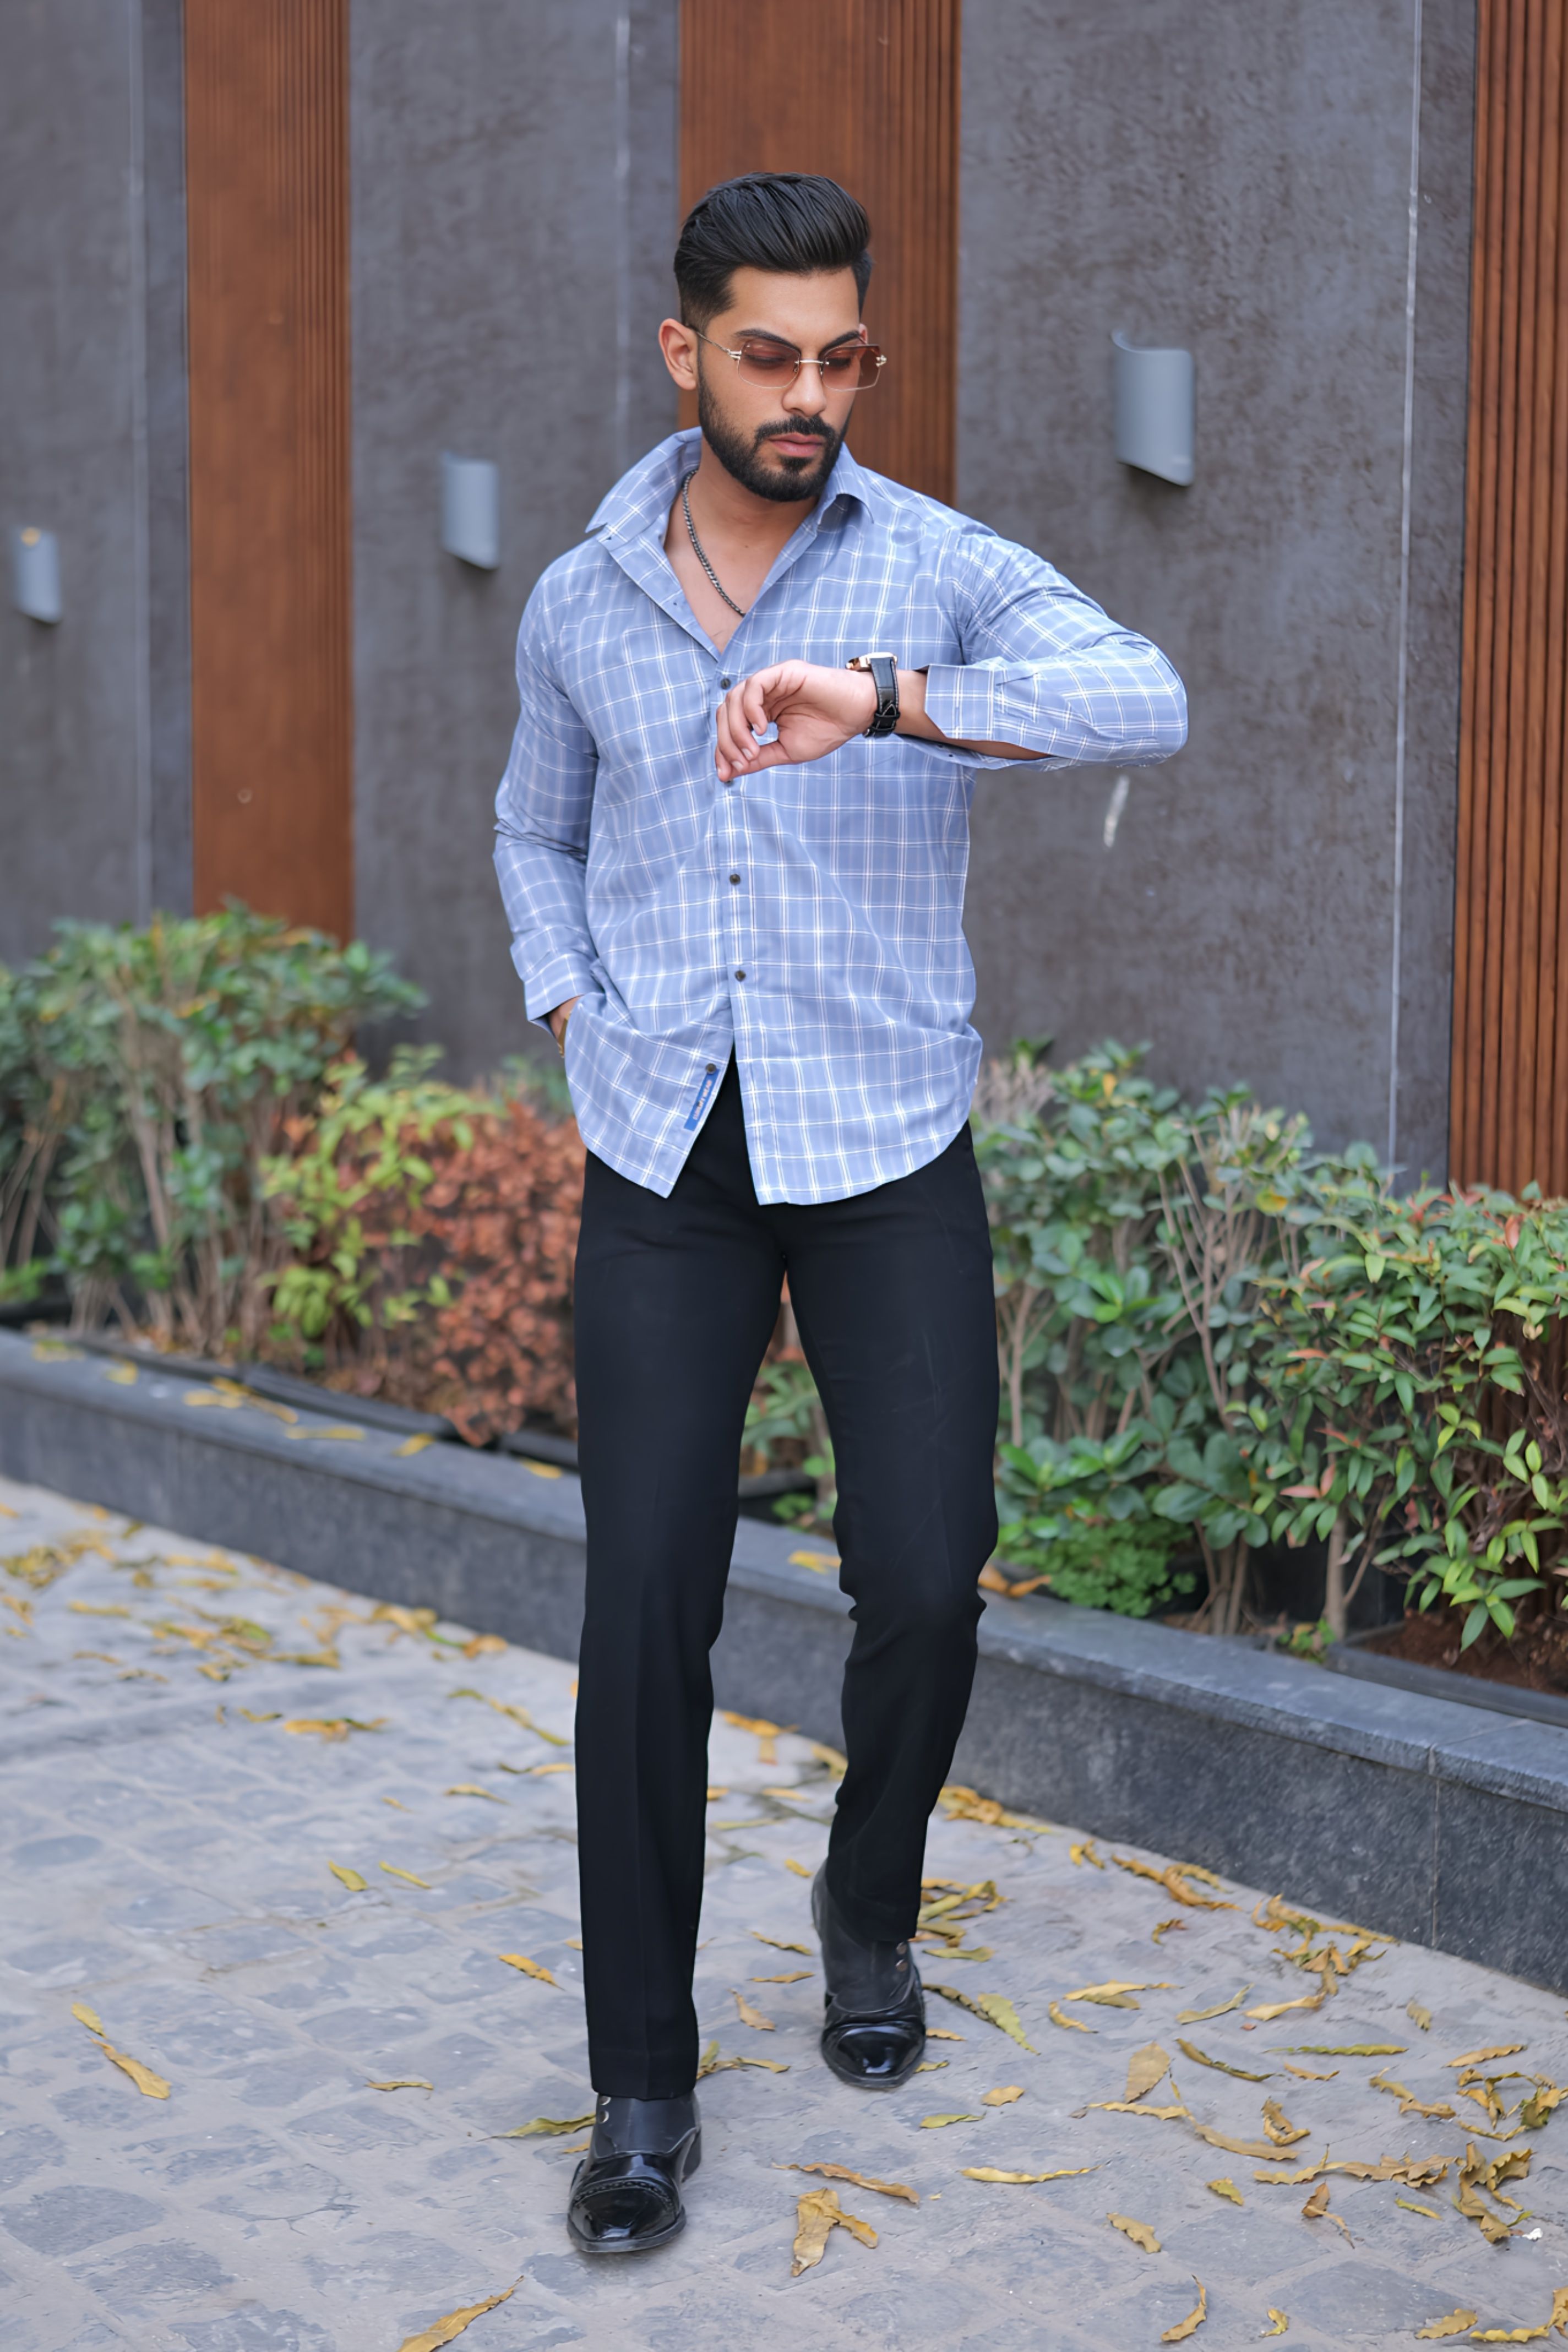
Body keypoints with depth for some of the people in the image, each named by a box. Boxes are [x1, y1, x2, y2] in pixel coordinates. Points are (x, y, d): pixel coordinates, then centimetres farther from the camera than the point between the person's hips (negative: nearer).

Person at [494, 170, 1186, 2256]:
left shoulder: (942, 570, -5)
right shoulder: (579, 606, 5)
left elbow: (1147, 703, -25)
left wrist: (883, 705, -39)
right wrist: (575, 1027, 7)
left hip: (890, 1162, -1)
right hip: (666, 1170, 2)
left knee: (925, 1584, -6)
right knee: (646, 1610, -5)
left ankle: (872, 1904, 27)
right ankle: (645, 2084, 8)